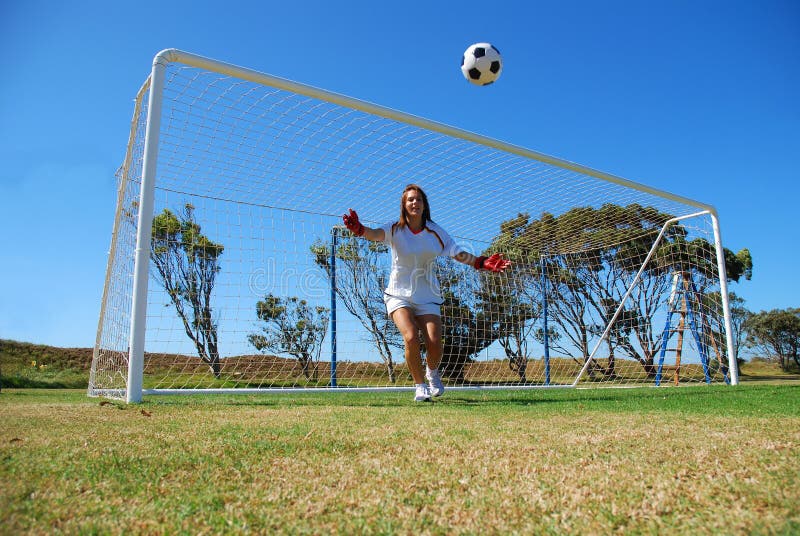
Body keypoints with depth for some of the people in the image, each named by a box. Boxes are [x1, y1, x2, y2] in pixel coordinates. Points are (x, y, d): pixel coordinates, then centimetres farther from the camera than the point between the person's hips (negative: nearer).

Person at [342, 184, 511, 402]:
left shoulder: (435, 231, 1)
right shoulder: (395, 229, -7)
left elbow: (458, 253, -2)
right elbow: (376, 234, -27)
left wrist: (482, 262, -18)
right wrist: (359, 228, -49)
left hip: (427, 296, 2)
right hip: (399, 294, -2)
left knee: (434, 343, -12)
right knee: (411, 337, -23)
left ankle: (432, 372, 25)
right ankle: (420, 385, 0)